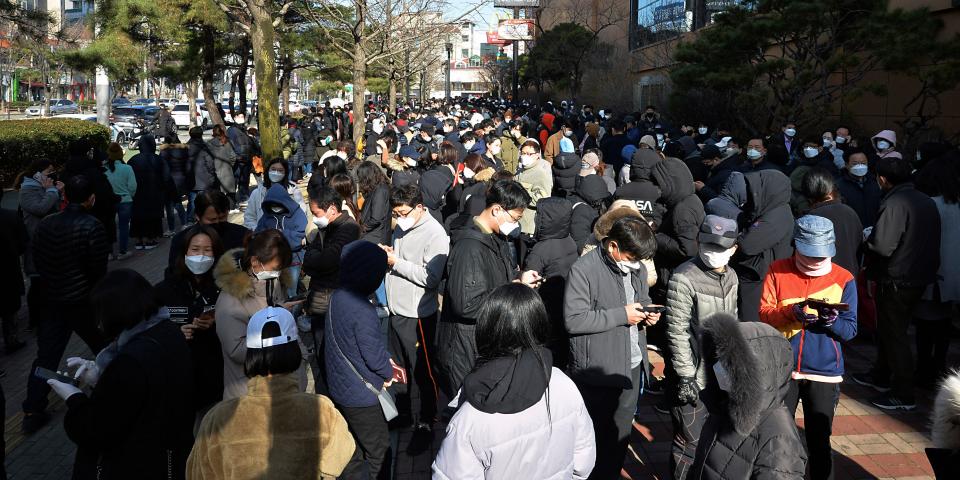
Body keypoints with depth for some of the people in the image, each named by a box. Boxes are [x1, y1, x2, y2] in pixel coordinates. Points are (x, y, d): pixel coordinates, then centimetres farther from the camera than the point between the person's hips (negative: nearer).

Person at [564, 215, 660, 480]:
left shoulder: (637, 268, 4)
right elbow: (573, 320, -22)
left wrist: (648, 312, -2)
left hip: (632, 367, 7)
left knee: (621, 434, 21)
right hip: (597, 371, -7)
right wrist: (621, 315, -22)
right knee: (594, 436, 10)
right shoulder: (584, 270, -18)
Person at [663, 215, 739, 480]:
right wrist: (686, 376, -18)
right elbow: (677, 333, -18)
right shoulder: (683, 279, -18)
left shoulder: (730, 276, 5)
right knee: (690, 440, 2)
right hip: (693, 375, -7)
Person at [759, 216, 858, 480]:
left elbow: (850, 329, -2)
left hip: (824, 372, 0)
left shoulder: (843, 279, -2)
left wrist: (833, 321, -23)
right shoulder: (778, 271, -1)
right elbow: (765, 313, -6)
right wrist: (791, 313, -25)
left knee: (819, 441, 7)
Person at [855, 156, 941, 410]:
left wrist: (868, 238, -6)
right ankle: (880, 376, 37)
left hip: (896, 281, -9)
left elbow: (882, 246, -27)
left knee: (893, 335, 2)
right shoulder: (928, 202, 6)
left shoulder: (894, 203, -21)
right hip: (920, 278, 9)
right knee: (888, 330, 22)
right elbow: (928, 241, 13)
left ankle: (903, 395, 8)